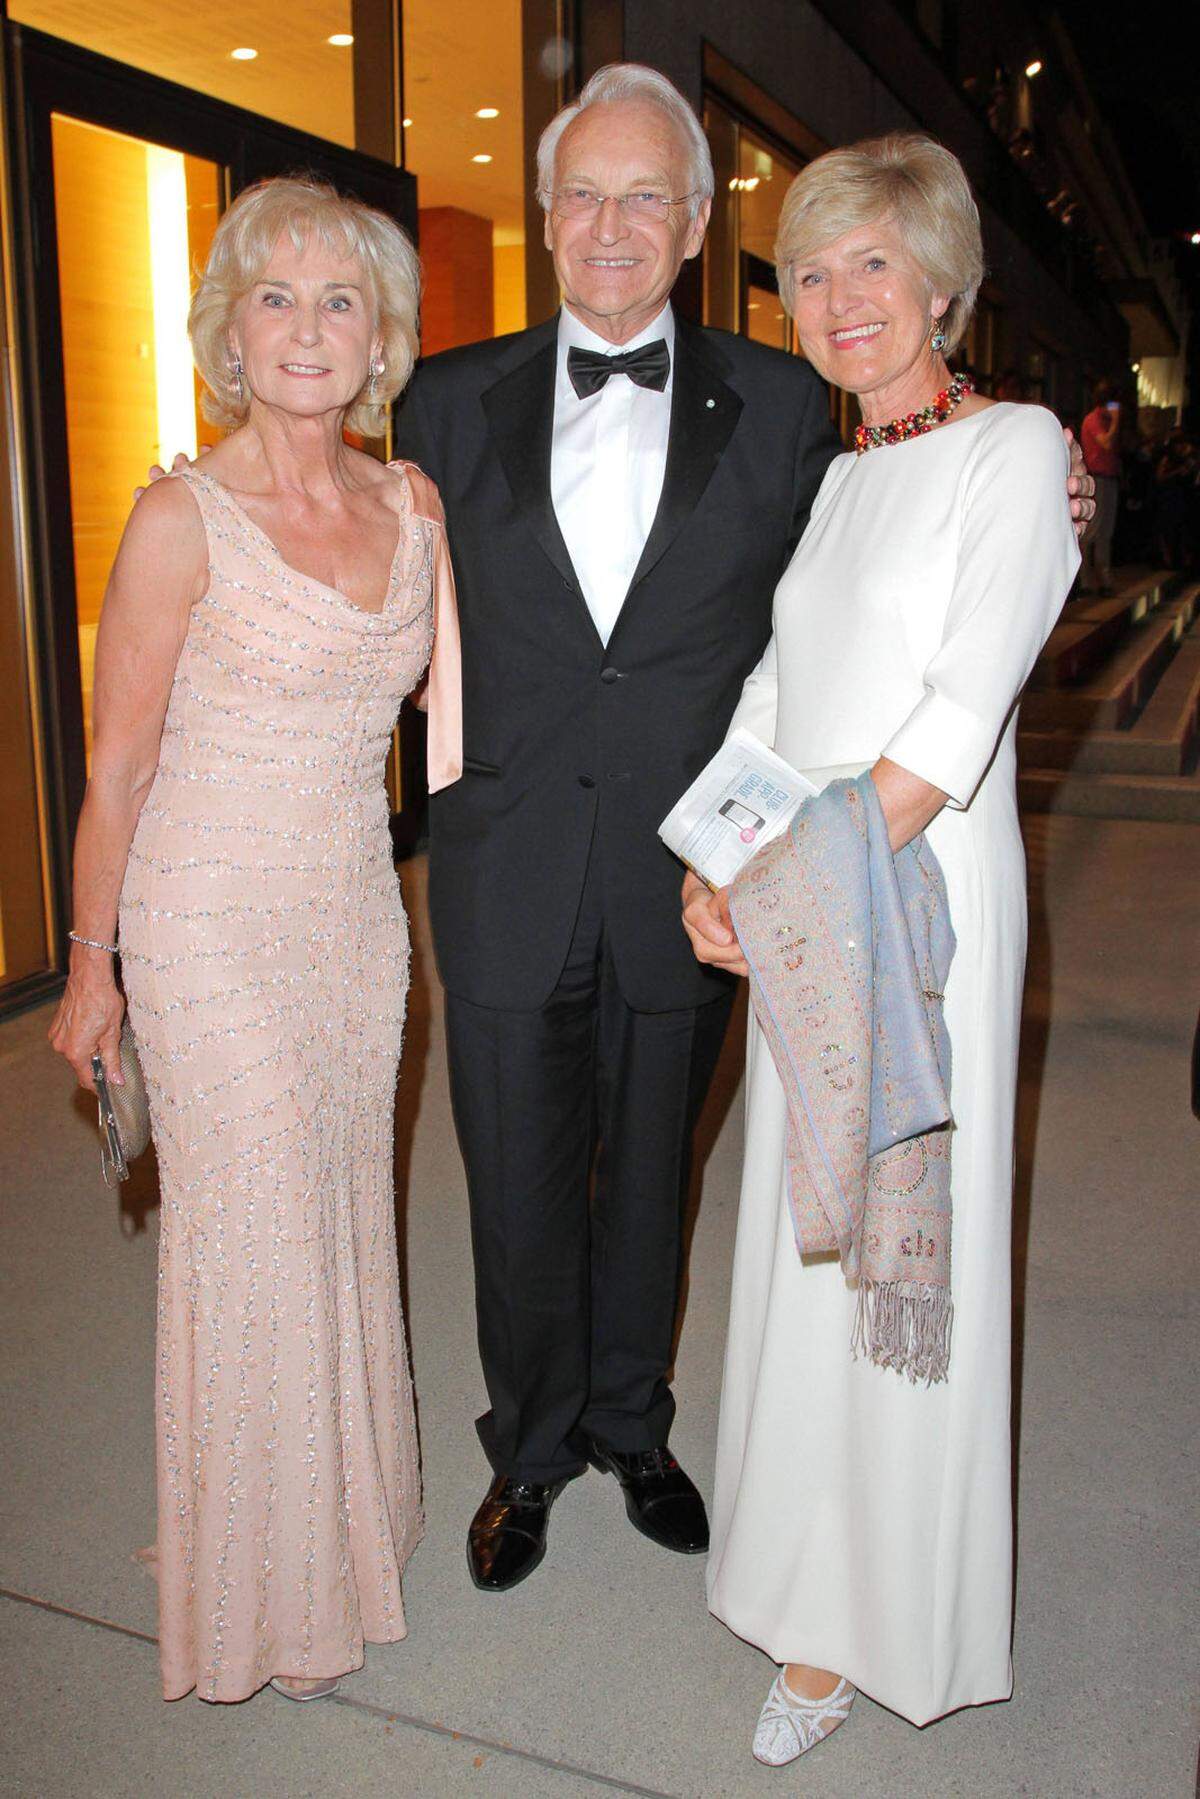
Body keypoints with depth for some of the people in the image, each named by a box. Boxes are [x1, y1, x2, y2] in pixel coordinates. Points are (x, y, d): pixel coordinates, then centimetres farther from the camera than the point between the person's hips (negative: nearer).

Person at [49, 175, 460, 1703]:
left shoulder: (413, 505, 3)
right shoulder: (184, 519, -13)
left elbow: (446, 720, 12)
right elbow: (118, 768, -8)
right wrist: (92, 965, -4)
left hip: (357, 907, 5)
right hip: (214, 924, -5)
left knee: (345, 1219, 16)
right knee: (256, 1240, 5)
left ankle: (351, 1512, 39)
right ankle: (266, 1590, 28)